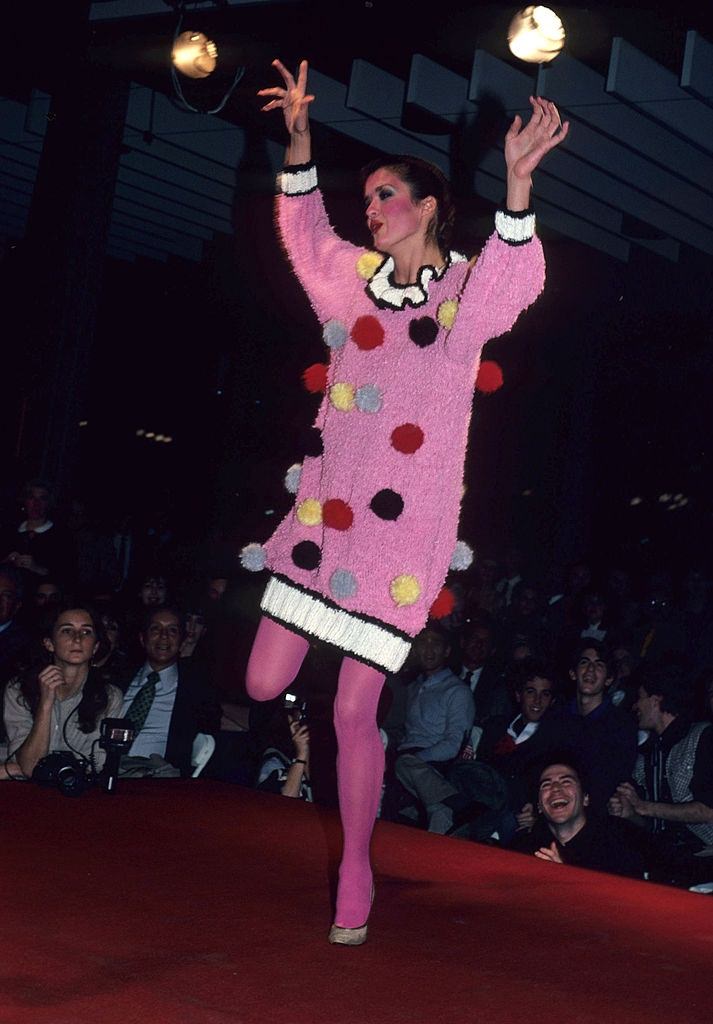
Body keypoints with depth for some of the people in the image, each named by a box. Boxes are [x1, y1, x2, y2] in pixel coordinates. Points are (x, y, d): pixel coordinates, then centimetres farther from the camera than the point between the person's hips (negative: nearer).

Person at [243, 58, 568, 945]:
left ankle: (355, 873, 16)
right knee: (264, 685, 2)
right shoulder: (354, 279, 12)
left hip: (402, 527, -4)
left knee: (355, 712, -2)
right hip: (323, 511, 5)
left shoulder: (464, 293, -2)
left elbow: (517, 278, -21)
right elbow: (302, 229, 14)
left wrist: (518, 179, -36)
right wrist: (300, 139, 0)